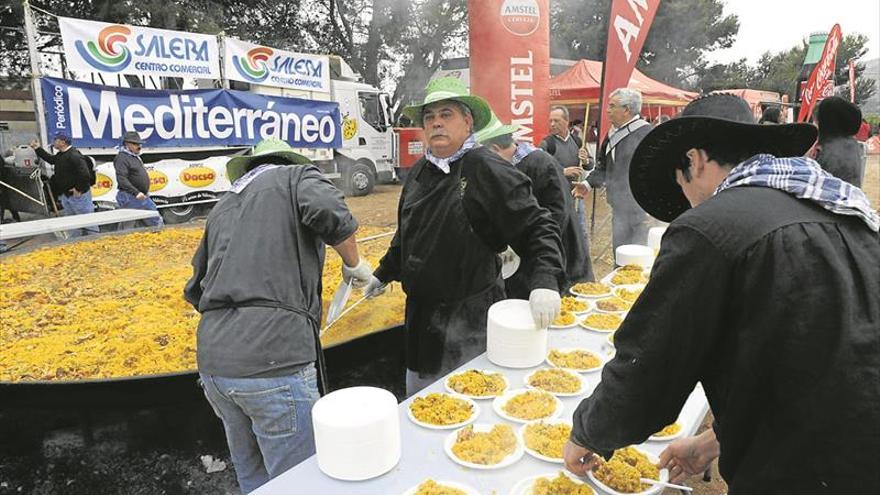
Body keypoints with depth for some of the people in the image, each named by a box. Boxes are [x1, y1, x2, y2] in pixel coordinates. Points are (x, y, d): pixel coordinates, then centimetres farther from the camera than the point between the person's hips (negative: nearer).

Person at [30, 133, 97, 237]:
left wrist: (79, 189, -24)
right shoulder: (61, 155, 11)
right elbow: (51, 159, 34)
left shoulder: (74, 156, -21)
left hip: (78, 194, -11)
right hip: (65, 195, 11)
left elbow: (85, 174, -30)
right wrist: (38, 149, 31)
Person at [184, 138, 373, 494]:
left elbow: (196, 290, 26)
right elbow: (328, 212, -17)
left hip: (212, 360, 7)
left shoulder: (224, 206, 23)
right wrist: (353, 265, 0)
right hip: (273, 359, -7)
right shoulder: (298, 176, 7)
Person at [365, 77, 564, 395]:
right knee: (417, 402, 20)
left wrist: (545, 281, -32)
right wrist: (384, 273, 29)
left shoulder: (488, 171, -13)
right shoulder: (419, 172, 8)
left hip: (470, 316, -7)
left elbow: (537, 229, -17)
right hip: (421, 310, 7)